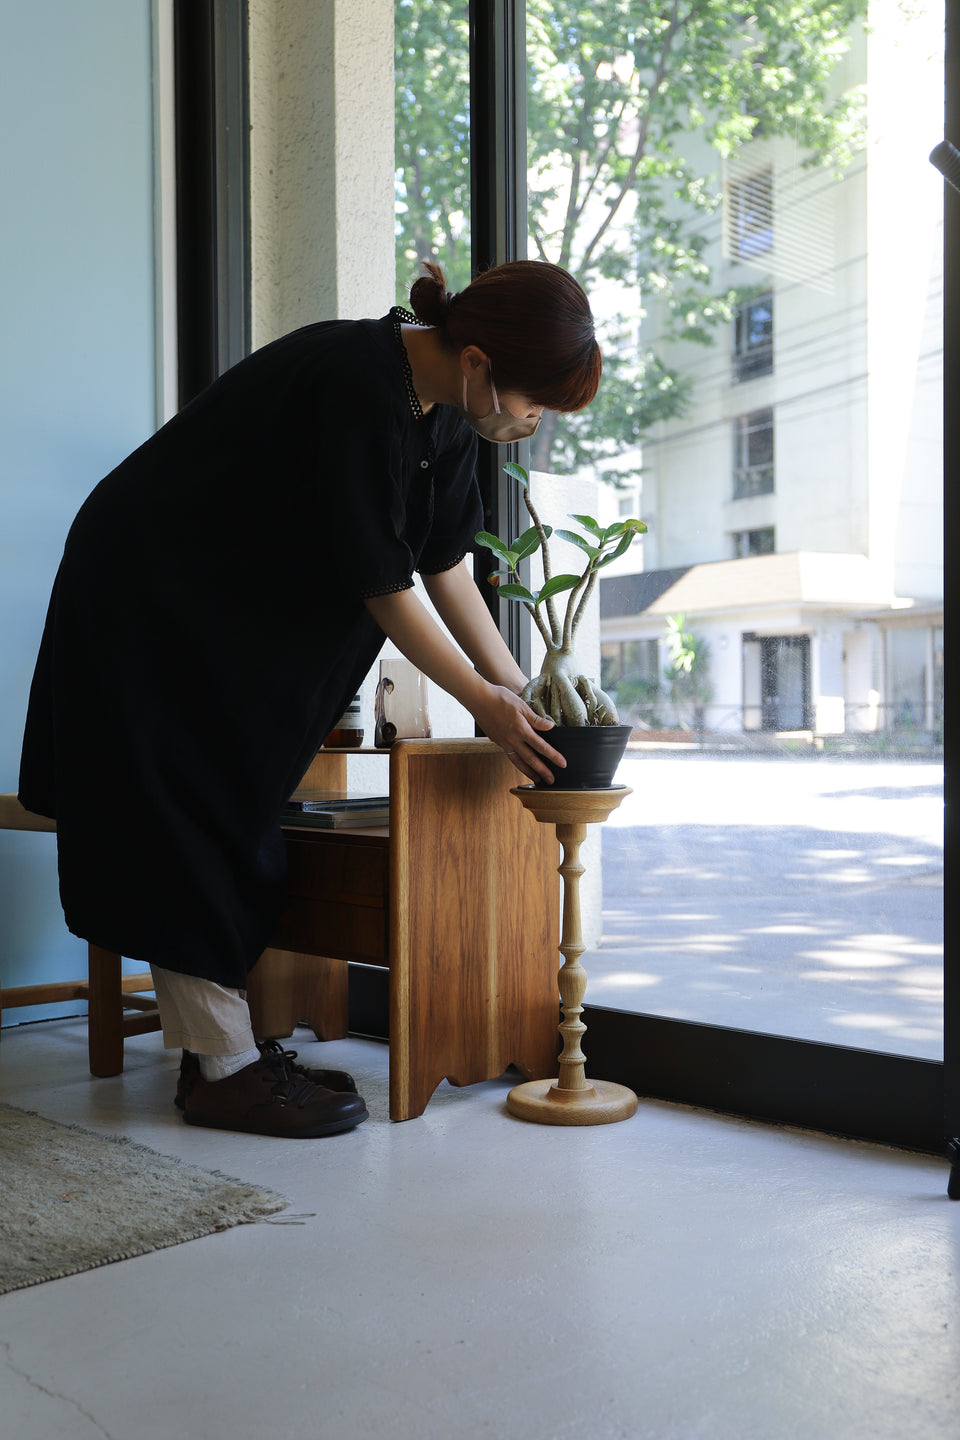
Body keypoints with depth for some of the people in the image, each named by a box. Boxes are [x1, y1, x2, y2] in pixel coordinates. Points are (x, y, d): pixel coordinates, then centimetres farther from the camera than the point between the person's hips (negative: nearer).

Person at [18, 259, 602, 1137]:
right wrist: (483, 702, -18)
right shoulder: (358, 383, -30)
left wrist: (518, 688, 1)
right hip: (145, 600, -9)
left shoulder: (442, 405, -2)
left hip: (232, 614, 9)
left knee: (232, 817, 9)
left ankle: (217, 1049, 18)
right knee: (192, 829, -6)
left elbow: (447, 564, 3)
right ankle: (223, 1069, 3)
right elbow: (381, 585, -26)